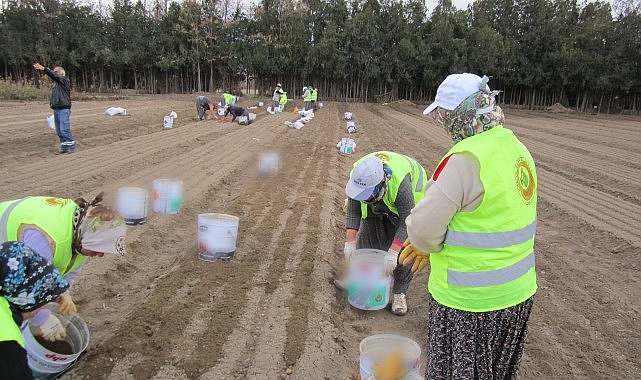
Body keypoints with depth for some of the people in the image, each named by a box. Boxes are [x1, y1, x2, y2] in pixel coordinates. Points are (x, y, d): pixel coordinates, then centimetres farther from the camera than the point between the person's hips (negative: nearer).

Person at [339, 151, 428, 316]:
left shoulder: (401, 184, -45)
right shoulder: (357, 178, -32)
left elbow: (407, 222, -34)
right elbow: (353, 212, -18)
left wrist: (392, 254, -37)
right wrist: (350, 243, -23)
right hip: (377, 203, 4)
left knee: (404, 247, -13)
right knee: (366, 238, 3)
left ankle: (399, 292, 0)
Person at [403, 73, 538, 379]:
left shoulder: (467, 158, -26)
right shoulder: (516, 148, 3)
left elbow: (423, 228, -26)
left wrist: (428, 244, -3)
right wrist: (431, 244, 7)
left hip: (471, 299, -8)